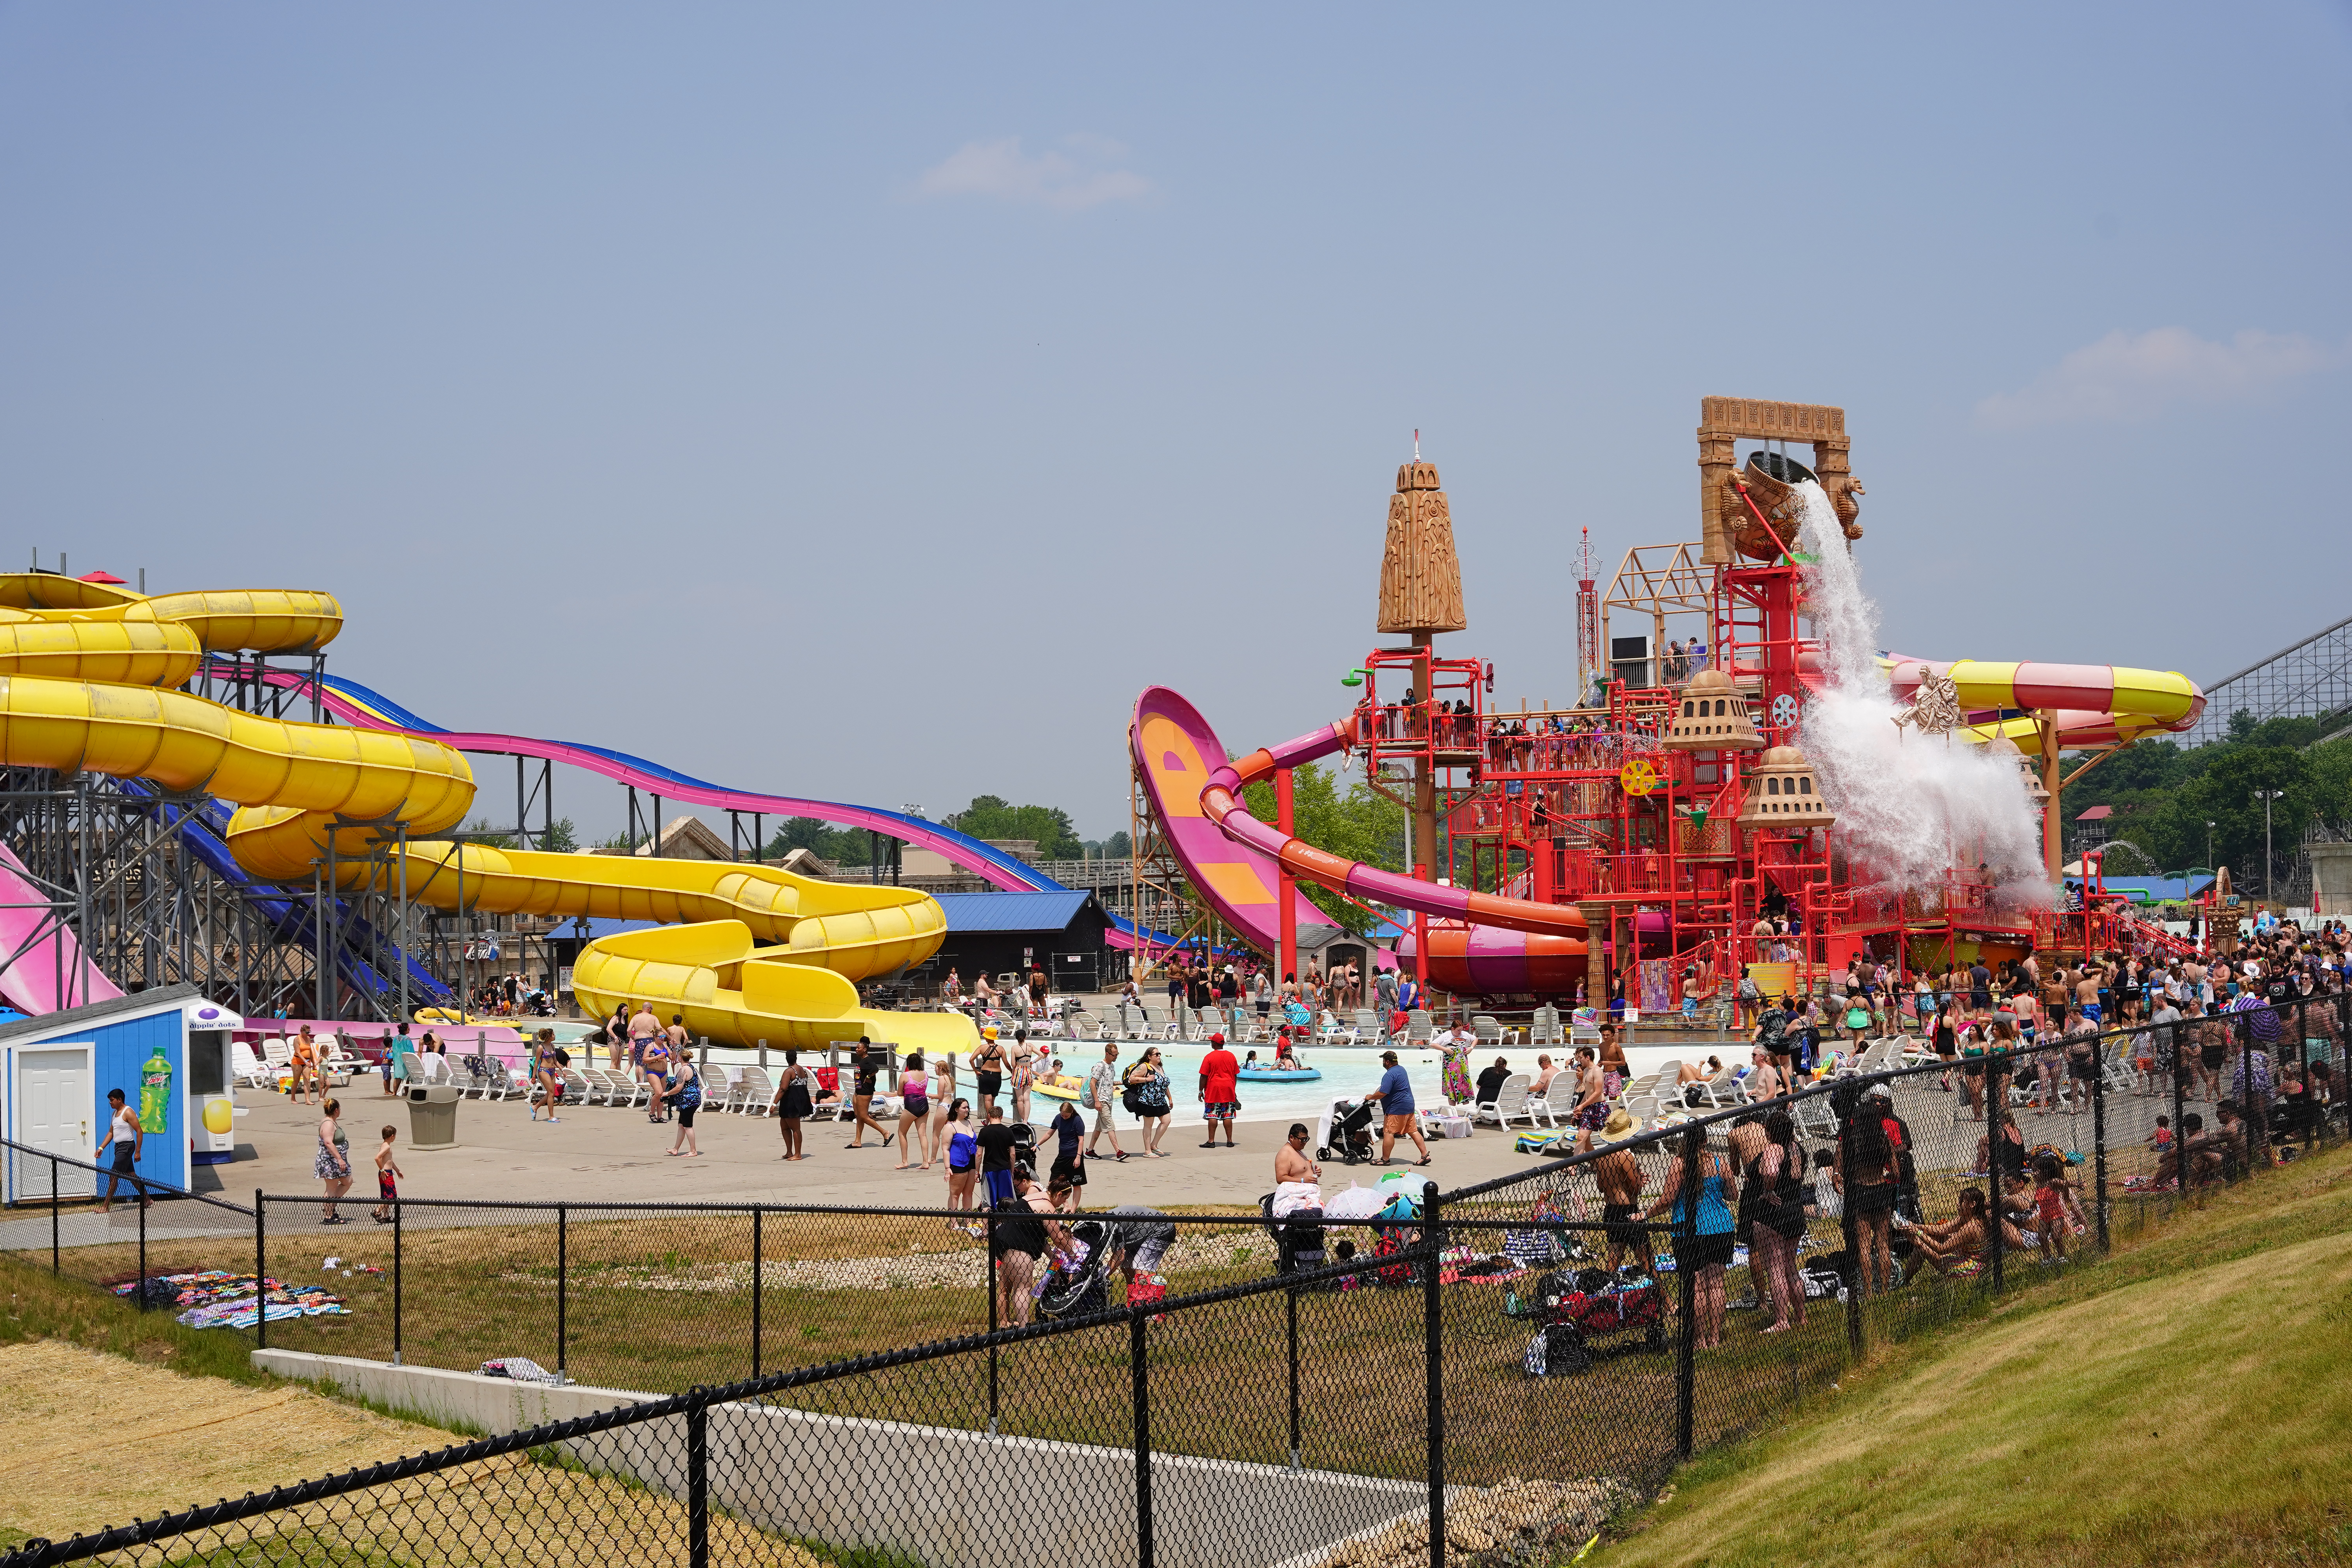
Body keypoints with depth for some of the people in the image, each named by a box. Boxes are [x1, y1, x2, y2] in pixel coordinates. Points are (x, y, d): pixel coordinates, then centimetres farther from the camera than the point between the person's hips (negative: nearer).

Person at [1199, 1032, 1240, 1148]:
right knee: (1228, 1116, 6)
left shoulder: (1209, 1057, -8)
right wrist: (1234, 1090, 20)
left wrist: (1201, 1091, 0)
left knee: (1212, 1116, -1)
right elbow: (1235, 1075, 11)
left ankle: (1211, 1141, -2)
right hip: (1228, 1090, 4)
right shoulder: (1231, 1056, 6)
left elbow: (1204, 1077, -8)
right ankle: (1229, 1141, 8)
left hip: (1213, 1091, -4)